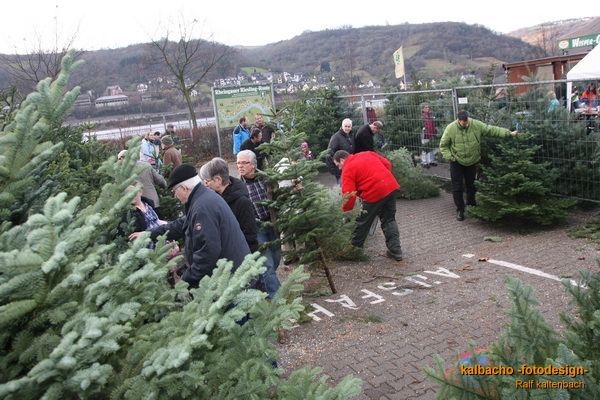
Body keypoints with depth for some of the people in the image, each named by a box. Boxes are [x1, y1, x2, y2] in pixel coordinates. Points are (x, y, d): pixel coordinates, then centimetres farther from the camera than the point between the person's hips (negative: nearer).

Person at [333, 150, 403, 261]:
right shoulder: (367, 154, 18)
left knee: (363, 223, 10)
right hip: (392, 186, 7)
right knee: (389, 220, 18)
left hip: (374, 193, -7)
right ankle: (396, 251, 17)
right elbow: (387, 164, 18)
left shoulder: (347, 170, -1)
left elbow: (348, 195, -7)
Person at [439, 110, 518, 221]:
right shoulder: (450, 128, -14)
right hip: (456, 163, -2)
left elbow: (492, 130, -10)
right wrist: (449, 157, -15)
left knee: (471, 185, 15)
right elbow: (443, 145, -5)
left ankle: (471, 205, 35)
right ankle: (460, 210, 14)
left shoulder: (476, 125, -11)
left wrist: (509, 133, -16)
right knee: (457, 188, 1)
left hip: (472, 162, 2)